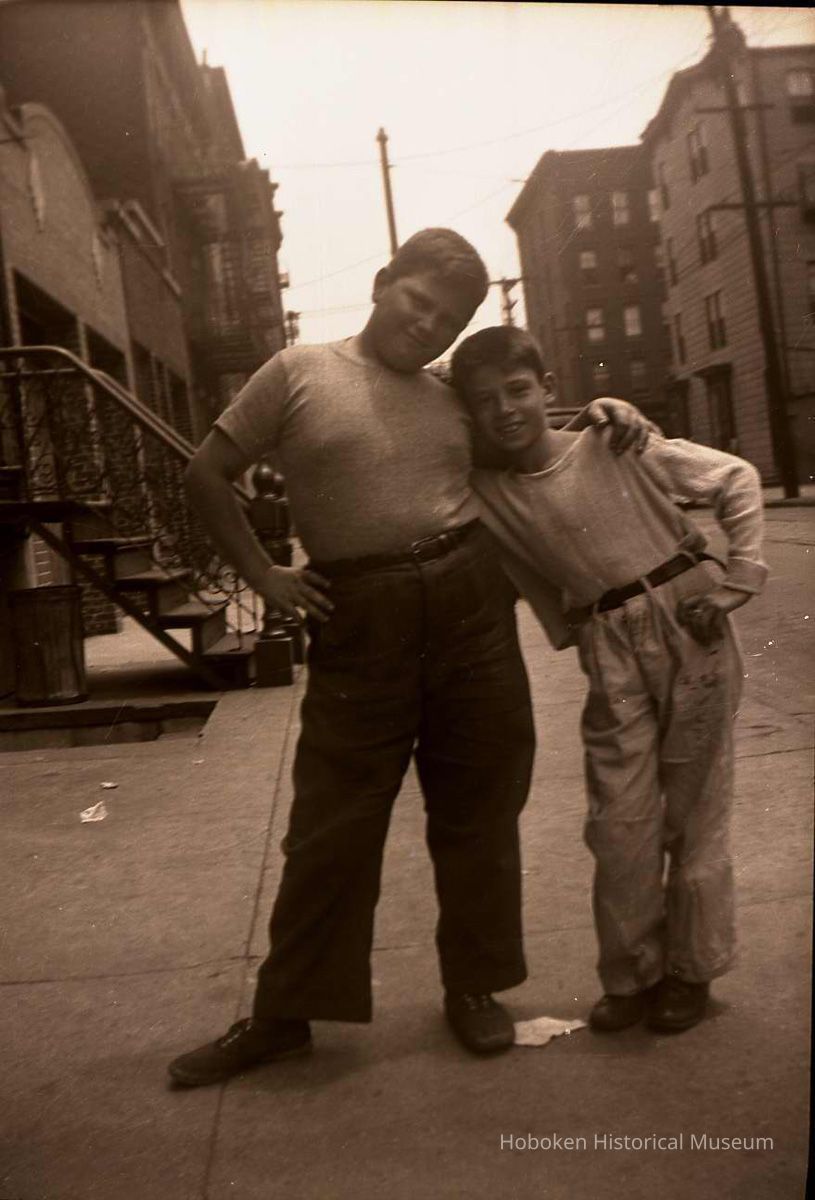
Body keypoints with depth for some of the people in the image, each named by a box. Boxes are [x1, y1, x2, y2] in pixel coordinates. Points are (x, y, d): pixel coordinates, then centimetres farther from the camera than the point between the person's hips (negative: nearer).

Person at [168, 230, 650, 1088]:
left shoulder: (453, 399, 13)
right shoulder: (300, 373, 3)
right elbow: (206, 473, 5)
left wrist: (600, 414, 9)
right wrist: (262, 575, -1)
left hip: (472, 603, 4)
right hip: (360, 622, -3)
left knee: (477, 809, 10)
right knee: (332, 825, 2)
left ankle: (472, 987, 28)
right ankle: (283, 1013, 19)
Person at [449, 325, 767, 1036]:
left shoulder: (612, 444, -7)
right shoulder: (487, 493, 0)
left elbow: (737, 479, 0)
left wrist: (734, 584, -5)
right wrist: (571, 630, 1)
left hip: (688, 626, -2)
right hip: (610, 651, 2)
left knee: (694, 811, 7)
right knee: (620, 822, 0)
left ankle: (689, 969, 25)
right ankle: (631, 975, 20)